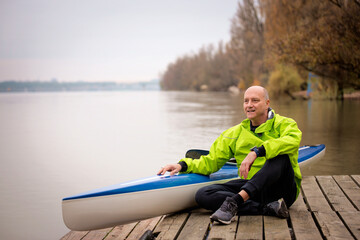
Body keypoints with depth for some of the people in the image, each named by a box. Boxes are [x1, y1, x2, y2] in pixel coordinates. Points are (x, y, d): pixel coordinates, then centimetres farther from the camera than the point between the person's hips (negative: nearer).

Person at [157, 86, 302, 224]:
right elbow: (211, 161, 15)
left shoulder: (283, 124, 0)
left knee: (281, 157, -35)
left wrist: (256, 152, -37)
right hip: (250, 186, 4)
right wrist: (183, 165, -2)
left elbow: (292, 140, -26)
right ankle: (268, 208, -27)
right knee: (202, 195, -18)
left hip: (282, 189, -4)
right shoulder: (236, 133, 14)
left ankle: (235, 201, -40)